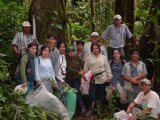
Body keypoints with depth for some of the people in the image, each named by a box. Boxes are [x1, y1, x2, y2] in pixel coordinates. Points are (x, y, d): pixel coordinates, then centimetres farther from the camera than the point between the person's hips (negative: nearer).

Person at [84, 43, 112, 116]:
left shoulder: (103, 57, 2)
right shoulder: (89, 58, 1)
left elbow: (107, 68, 4)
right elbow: (85, 69, 4)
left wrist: (109, 77, 1)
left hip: (102, 79, 1)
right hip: (92, 79, -1)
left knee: (101, 94, 11)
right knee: (92, 94, -3)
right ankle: (90, 109, 11)